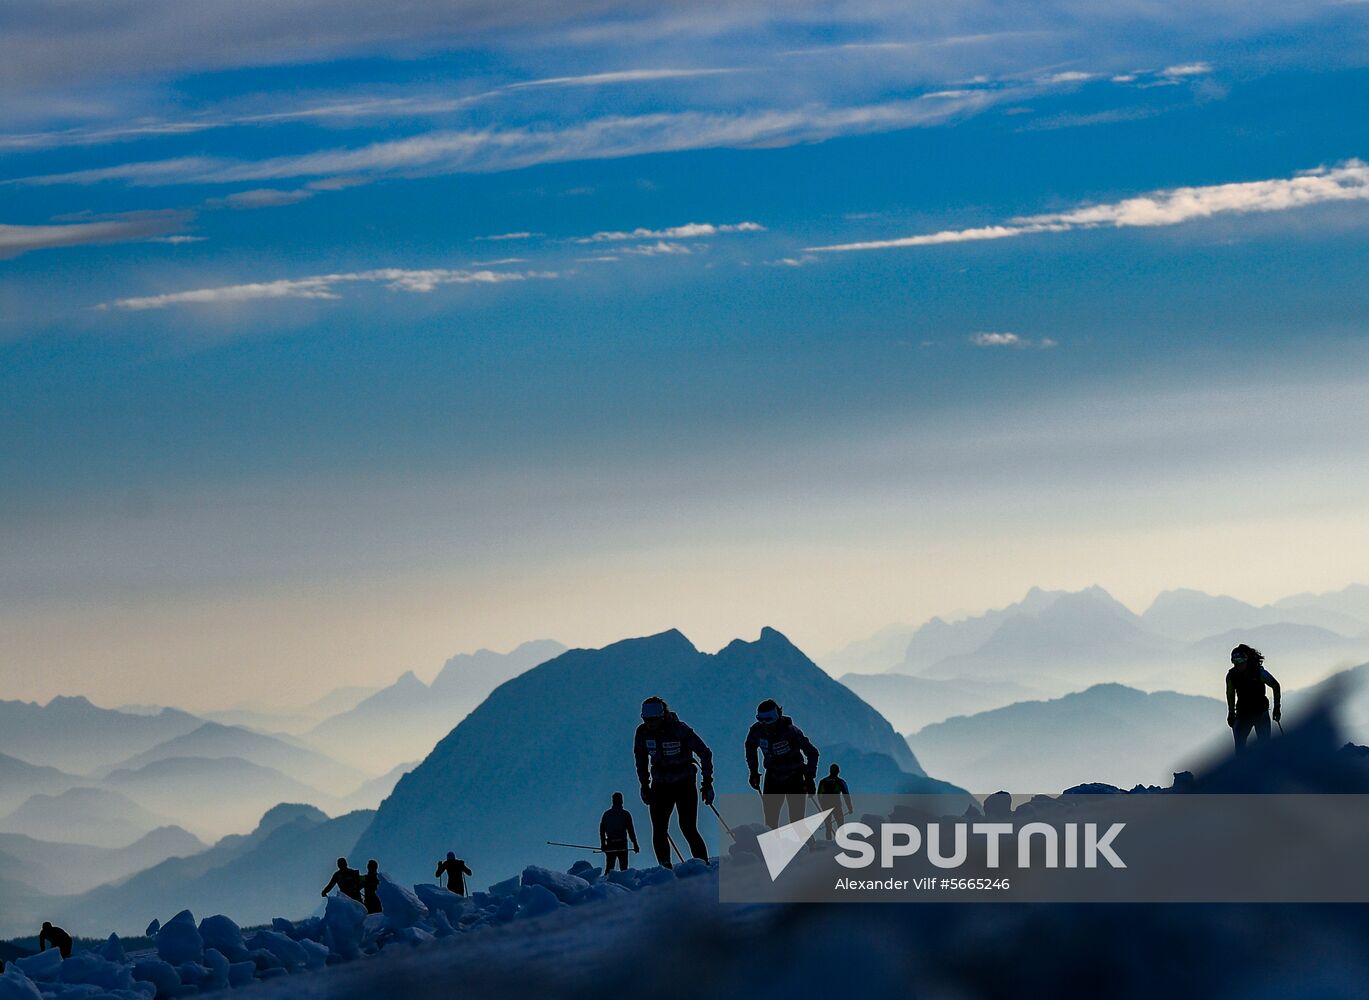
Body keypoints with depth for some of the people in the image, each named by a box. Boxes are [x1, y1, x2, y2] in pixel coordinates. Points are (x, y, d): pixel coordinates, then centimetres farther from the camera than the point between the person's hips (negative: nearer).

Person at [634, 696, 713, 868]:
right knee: (659, 832, -8)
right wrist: (644, 785, 11)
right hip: (660, 786, 4)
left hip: (684, 784, -4)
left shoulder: (680, 730, -19)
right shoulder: (642, 732, -6)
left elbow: (705, 753, -11)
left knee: (689, 830, -12)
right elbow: (640, 757, 13)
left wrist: (707, 783, -11)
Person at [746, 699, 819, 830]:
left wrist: (810, 777, -20)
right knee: (770, 822, -1)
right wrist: (753, 771, 8)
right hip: (772, 779, 3)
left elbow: (812, 752, -15)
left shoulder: (791, 732, -25)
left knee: (797, 823, -4)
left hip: (795, 779, -3)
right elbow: (750, 746, 11)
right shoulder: (757, 730, -12)